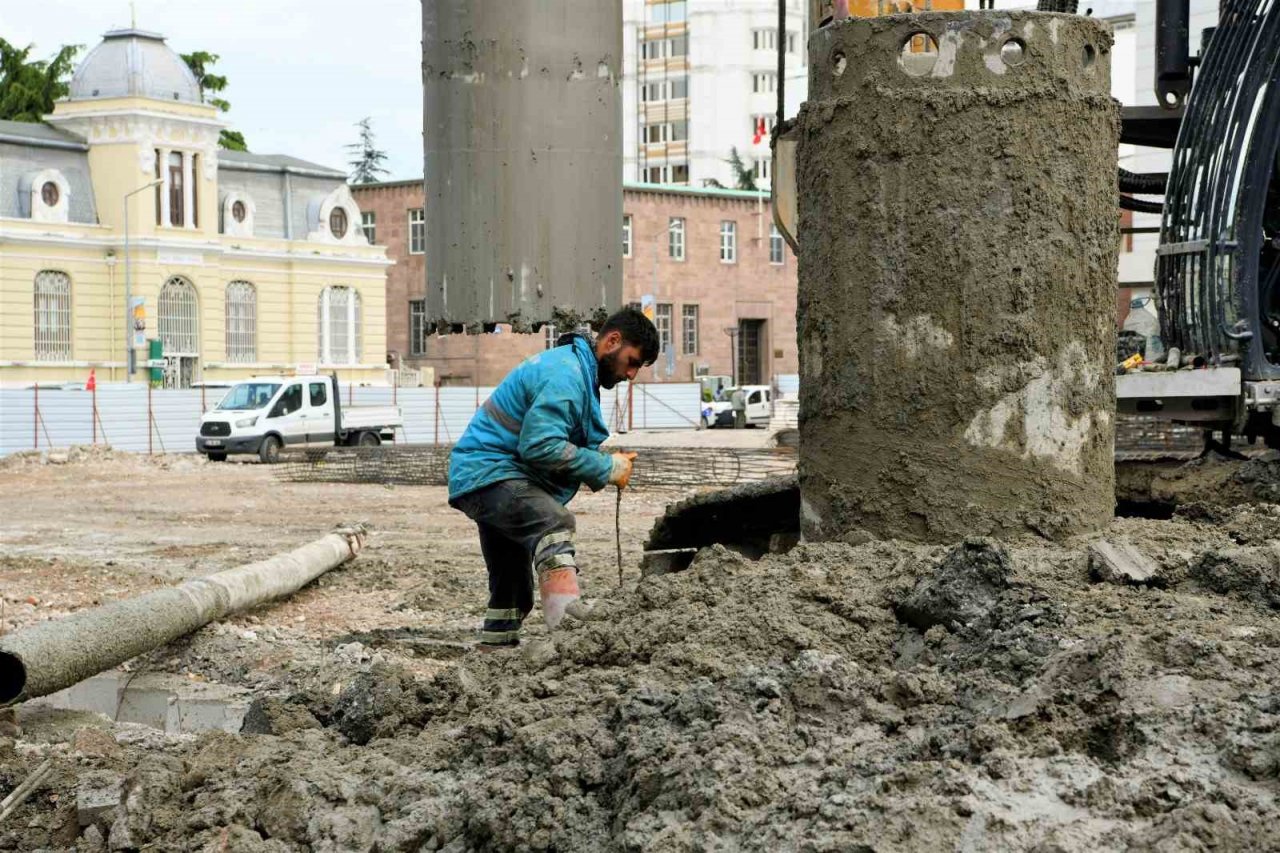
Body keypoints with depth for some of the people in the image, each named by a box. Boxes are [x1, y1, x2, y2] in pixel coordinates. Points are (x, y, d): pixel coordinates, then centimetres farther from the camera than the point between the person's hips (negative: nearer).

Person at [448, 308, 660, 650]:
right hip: (490, 476, -11)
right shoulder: (565, 374, -16)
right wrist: (607, 468, -17)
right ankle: (570, 621, -58)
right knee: (554, 524, -37)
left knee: (511, 591, 19)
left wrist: (607, 464, 8)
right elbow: (541, 446, -25)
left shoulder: (577, 369, 19)